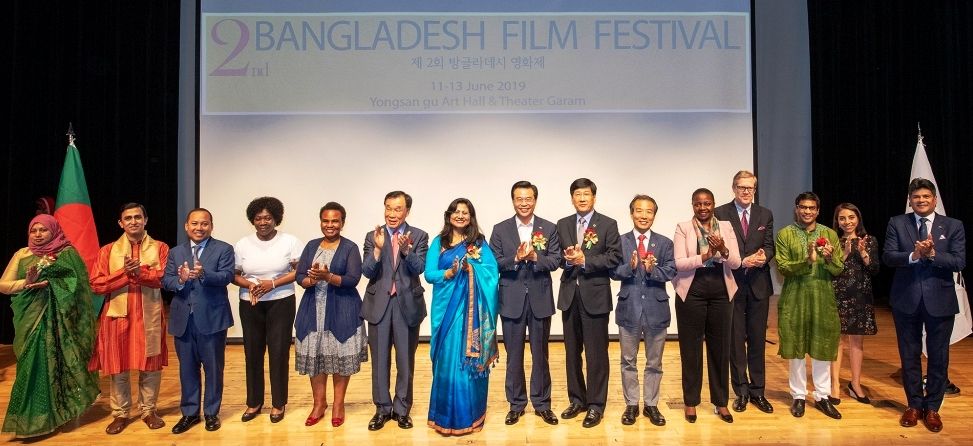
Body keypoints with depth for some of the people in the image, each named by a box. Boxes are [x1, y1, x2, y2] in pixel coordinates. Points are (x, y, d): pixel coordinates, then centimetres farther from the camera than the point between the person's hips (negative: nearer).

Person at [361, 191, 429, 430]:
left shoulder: (419, 236, -1)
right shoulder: (373, 236, 2)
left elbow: (419, 268, -13)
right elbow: (367, 271, -7)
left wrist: (406, 249, -31)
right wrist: (378, 249, -23)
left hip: (407, 304, -1)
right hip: (379, 303, 1)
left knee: (405, 360, 10)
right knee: (380, 360, 10)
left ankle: (402, 409, 24)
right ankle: (382, 408, 25)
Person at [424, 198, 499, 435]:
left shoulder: (479, 242, 6)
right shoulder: (438, 242, 7)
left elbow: (492, 272, -5)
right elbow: (429, 274, -2)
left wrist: (471, 265, -19)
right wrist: (449, 273, -18)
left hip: (471, 308, 0)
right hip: (446, 307, 1)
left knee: (470, 357, 3)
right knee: (447, 358, 3)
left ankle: (469, 413, 15)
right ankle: (446, 414, 15)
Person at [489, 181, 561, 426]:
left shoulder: (549, 228, 2)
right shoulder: (500, 229, 1)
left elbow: (555, 260, -5)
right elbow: (494, 263, -5)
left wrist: (535, 257, -23)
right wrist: (516, 258, -21)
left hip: (540, 299, 0)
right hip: (512, 300, 0)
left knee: (540, 354, 11)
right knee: (514, 355, 10)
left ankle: (542, 403, 24)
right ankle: (516, 404, 23)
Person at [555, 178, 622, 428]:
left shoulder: (608, 224, -2)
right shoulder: (562, 225, 10)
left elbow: (615, 258, -10)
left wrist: (585, 260, -18)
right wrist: (568, 259, -15)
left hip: (595, 295, -4)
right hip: (570, 295, 4)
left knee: (596, 353, 2)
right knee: (572, 352, 13)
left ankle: (596, 405, 15)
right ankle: (577, 400, 28)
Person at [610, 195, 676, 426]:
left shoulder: (665, 243, 2)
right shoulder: (620, 241, -1)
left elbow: (670, 272, -8)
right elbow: (613, 271, -9)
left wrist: (651, 269, -26)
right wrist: (630, 267, -27)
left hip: (656, 309, 1)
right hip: (629, 308, -1)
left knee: (654, 362, 13)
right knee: (628, 361, 11)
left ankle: (651, 405, 28)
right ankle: (631, 404, 25)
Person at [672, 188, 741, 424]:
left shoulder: (726, 227, 6)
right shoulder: (683, 228, -2)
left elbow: (736, 263, -1)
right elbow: (679, 264, -11)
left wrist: (723, 251, -20)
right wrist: (704, 256, -23)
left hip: (721, 292, 3)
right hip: (692, 293, -2)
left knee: (720, 347, 10)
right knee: (691, 348, 6)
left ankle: (720, 401, 24)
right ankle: (691, 402, 19)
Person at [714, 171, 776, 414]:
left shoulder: (765, 215, 9)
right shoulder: (720, 213, -2)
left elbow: (769, 246, 4)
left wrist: (764, 256, -18)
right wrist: (742, 261, -19)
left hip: (758, 285, 3)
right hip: (732, 284, -3)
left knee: (758, 340, 9)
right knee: (735, 340, 6)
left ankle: (758, 391, 21)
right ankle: (741, 391, 18)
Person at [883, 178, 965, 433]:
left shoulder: (953, 226, 0)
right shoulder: (897, 223, 1)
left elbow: (959, 262, -9)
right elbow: (887, 256, -8)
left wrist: (932, 254, -25)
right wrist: (914, 255, -25)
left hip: (940, 301, 0)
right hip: (906, 300, 0)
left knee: (938, 356, 9)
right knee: (909, 355, 11)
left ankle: (932, 408, 25)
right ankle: (914, 405, 27)